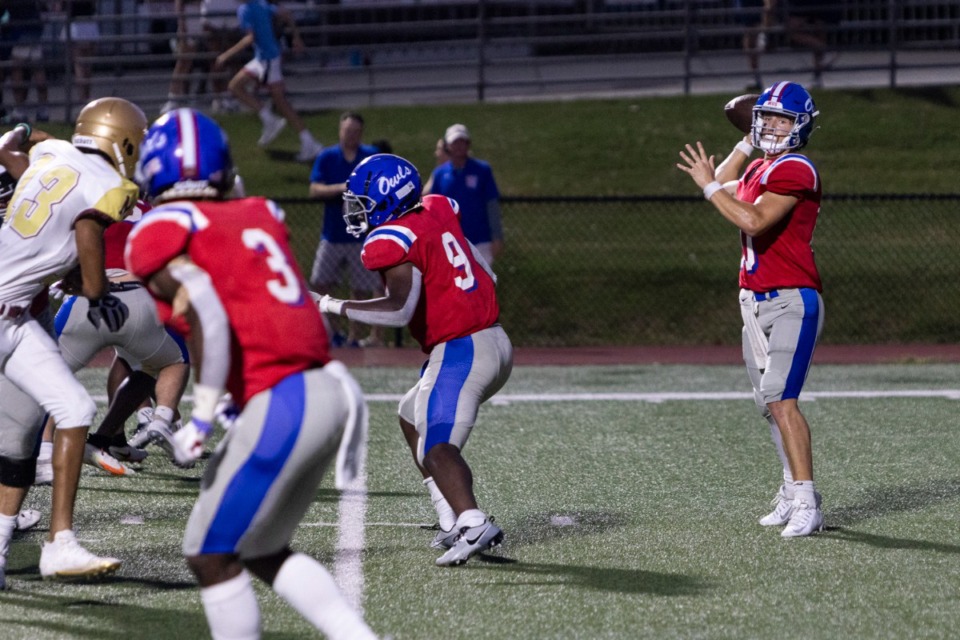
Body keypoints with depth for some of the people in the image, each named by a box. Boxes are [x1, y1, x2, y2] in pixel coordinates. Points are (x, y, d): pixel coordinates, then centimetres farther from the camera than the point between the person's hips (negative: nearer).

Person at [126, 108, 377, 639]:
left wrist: (201, 417, -11)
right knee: (262, 552, 21)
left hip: (281, 407, -8)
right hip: (329, 390, 8)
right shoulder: (258, 214, 16)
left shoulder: (159, 232, -5)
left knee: (211, 556, 6)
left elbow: (209, 318, -17)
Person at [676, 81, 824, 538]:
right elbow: (724, 192, 33)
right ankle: (792, 492, 24)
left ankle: (806, 505, -22)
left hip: (791, 302, -10)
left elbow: (753, 221, -24)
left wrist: (709, 185, -17)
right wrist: (749, 142, 25)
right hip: (757, 304, 10)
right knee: (771, 405, 14)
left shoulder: (795, 169, -13)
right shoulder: (761, 169, 16)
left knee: (781, 399, -20)